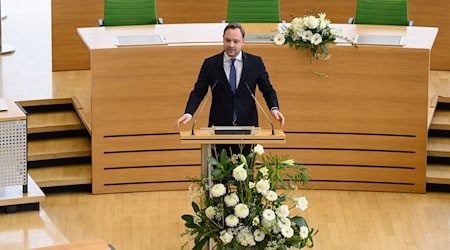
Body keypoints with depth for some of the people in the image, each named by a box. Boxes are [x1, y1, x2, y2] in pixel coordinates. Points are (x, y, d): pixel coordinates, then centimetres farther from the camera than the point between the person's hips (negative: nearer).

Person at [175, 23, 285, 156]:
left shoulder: (255, 62, 4)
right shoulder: (210, 64, 3)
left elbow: (267, 89, 6)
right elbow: (198, 92, 1)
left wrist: (274, 108, -13)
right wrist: (188, 113, -15)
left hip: (247, 126, 0)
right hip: (219, 126, 0)